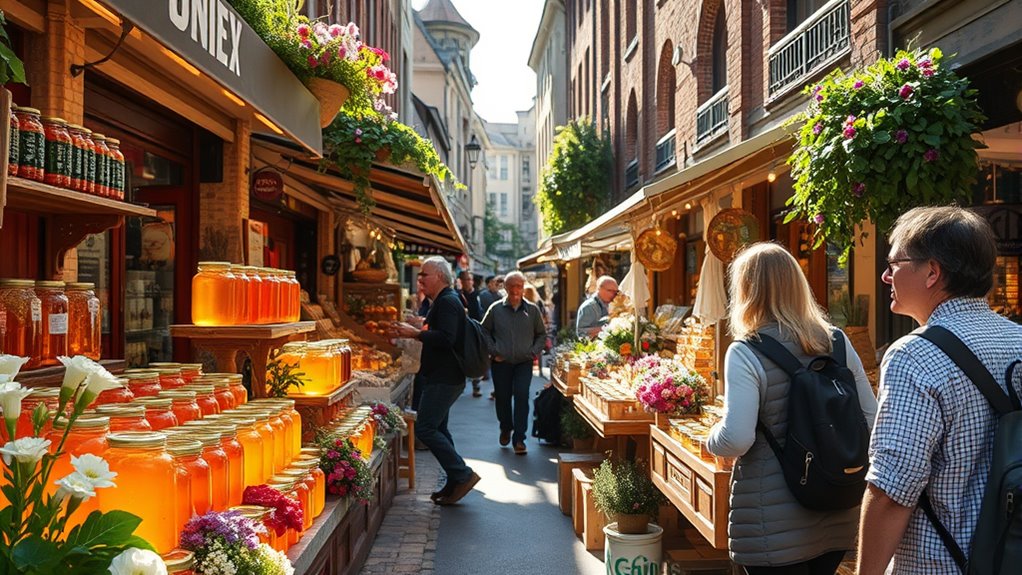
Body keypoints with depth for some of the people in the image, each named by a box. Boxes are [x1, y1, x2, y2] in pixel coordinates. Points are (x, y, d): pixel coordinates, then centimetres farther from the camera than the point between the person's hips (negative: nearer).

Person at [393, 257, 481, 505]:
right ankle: (455, 484, 20)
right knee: (438, 429, 14)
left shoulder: (448, 302, -15)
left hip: (444, 379, -11)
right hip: (442, 378, 11)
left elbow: (446, 338, -27)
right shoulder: (442, 301, 19)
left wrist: (415, 333, -22)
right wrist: (414, 332, 15)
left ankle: (463, 475, -5)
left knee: (425, 428, -11)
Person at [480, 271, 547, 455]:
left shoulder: (532, 310, 3)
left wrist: (535, 352, 0)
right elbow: (484, 332, 8)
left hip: (524, 362, 0)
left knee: (522, 397, -11)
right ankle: (505, 429, 36)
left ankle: (519, 439, -5)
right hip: (501, 362, 0)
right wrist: (494, 351, -1)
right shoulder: (496, 309, 0)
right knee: (502, 397, 9)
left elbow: (542, 334, 13)